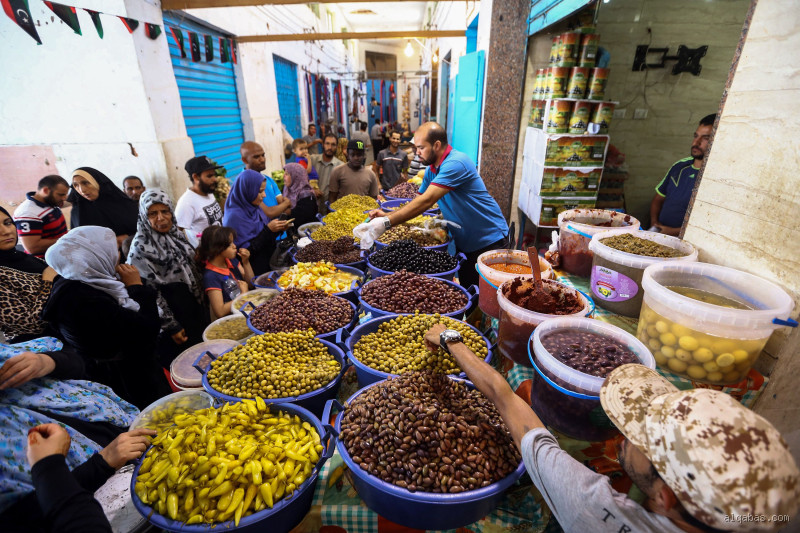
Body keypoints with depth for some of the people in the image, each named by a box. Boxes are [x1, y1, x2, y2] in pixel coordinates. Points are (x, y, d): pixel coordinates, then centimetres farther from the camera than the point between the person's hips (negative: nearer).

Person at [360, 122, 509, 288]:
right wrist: (387, 215, -10)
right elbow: (418, 202, 6)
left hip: (489, 242, -8)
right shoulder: (431, 170, 5)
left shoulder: (456, 163, -25)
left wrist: (387, 223, -34)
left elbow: (426, 201, -33)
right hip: (464, 243, 8)